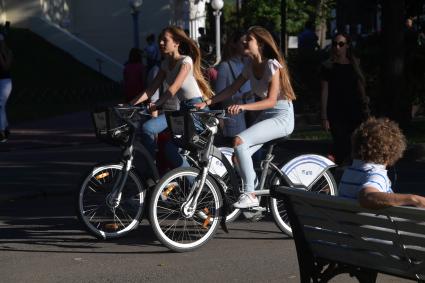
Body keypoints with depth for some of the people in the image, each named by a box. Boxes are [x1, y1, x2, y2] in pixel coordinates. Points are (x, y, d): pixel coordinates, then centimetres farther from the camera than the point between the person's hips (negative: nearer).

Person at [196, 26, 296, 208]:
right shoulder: (250, 65, 6)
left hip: (282, 118, -8)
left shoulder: (272, 66, -18)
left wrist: (243, 107, -39)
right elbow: (233, 89, 7)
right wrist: (208, 102, -6)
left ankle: (250, 195, -21)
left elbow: (271, 101, -26)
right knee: (238, 158, -7)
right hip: (265, 117, 8)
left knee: (239, 141, -26)